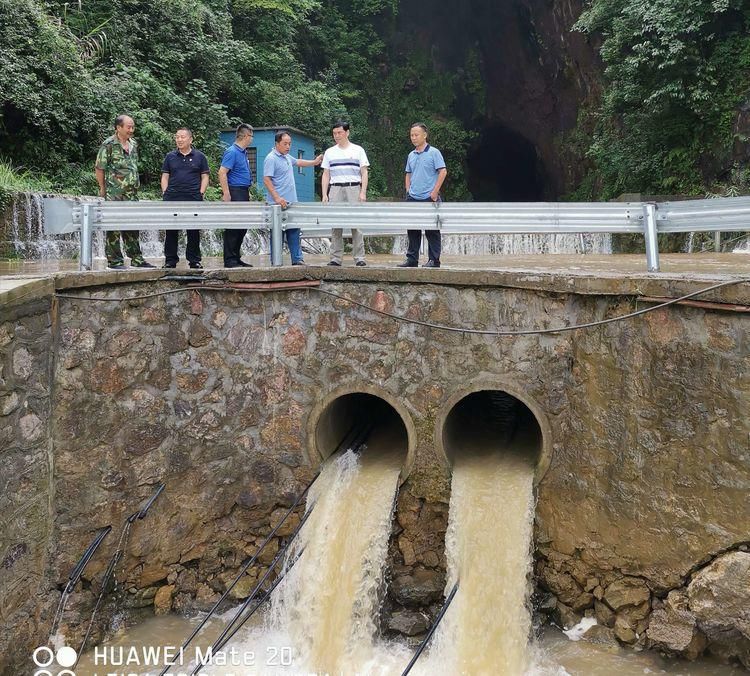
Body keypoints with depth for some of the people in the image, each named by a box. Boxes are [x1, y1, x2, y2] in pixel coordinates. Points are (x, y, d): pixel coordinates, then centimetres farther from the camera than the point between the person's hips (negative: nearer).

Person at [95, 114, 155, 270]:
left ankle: (136, 258, 17)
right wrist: (103, 188, -3)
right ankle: (114, 261, 1)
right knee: (114, 227, -3)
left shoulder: (133, 144, 13)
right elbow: (99, 168, -7)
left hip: (132, 193, 7)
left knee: (133, 226, 11)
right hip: (115, 193, -7)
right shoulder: (109, 144, -9)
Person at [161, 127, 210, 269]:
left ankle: (194, 260, 10)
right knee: (171, 232, 3)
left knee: (194, 232, 2)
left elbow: (205, 177, 7)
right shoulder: (170, 157, 11)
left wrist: (201, 194, -4)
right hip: (172, 199, 1)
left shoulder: (199, 157, 7)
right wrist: (165, 193, 0)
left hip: (193, 199, -1)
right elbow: (165, 177, 12)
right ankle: (170, 260, 10)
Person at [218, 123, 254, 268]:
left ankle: (236, 258, 18)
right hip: (235, 193, -10)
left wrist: (247, 192, 24)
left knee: (242, 227, 11)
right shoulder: (232, 152, -13)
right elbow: (222, 173, -20)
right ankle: (230, 260, -3)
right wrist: (226, 194, -23)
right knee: (233, 227, -7)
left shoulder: (243, 152, 17)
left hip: (243, 194, 10)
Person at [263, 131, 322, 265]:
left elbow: (298, 162, 37)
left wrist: (314, 162, 38)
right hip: (279, 203, -9)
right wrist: (277, 198, -25)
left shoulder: (287, 157, 16)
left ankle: (297, 259, 12)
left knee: (294, 231, 9)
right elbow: (266, 180, -18)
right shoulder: (271, 159, -12)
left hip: (291, 202, 9)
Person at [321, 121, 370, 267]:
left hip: (354, 189, -2)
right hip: (335, 189, 2)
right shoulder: (329, 152, 13)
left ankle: (359, 257, -3)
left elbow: (364, 173, 3)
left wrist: (363, 193, -8)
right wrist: (324, 195, 3)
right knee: (335, 225, 0)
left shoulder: (358, 150, 7)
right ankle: (336, 258, 4)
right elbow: (326, 175, 13)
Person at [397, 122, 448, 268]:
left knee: (431, 231, -2)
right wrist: (408, 190, 11)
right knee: (412, 230, 8)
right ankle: (412, 259, 15)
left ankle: (434, 260, 3)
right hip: (412, 198, 6)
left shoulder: (434, 153, -6)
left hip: (429, 198, -6)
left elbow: (443, 172, -11)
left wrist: (434, 192, -14)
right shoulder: (411, 155, 13)